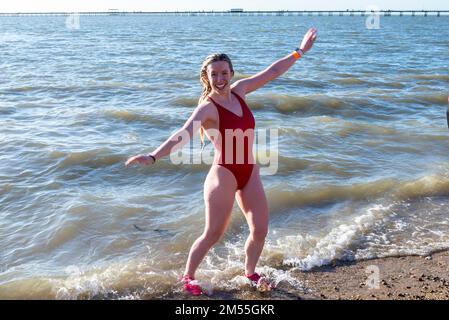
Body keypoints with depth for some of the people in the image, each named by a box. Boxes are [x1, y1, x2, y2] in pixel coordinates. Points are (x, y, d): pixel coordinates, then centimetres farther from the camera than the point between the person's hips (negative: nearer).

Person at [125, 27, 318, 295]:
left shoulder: (238, 91, 4)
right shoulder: (207, 108, -16)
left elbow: (272, 72, 13)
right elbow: (183, 135, -31)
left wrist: (300, 51, 19)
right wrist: (153, 156, -45)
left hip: (250, 172, 7)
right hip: (224, 174, -6)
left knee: (260, 229, 9)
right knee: (213, 234, 0)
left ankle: (250, 273, 34)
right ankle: (188, 276, 23)